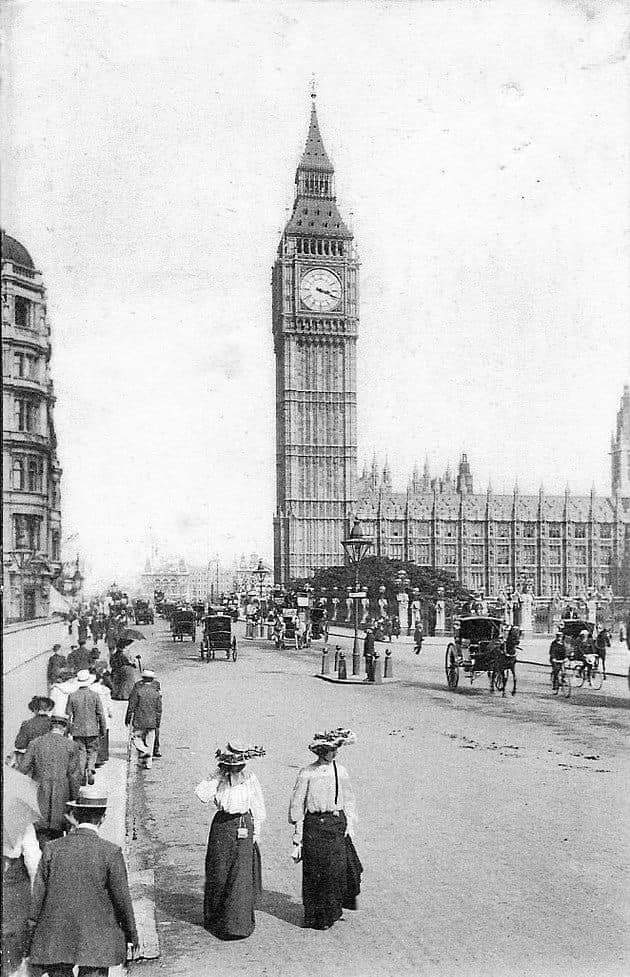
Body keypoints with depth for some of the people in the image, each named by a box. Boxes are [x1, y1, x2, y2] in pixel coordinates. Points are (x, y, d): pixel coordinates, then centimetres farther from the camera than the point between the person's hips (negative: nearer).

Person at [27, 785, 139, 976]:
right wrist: (132, 934, 7)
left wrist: (33, 928, 14)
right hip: (97, 943, -2)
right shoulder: (111, 852, -10)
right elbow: (122, 898, -5)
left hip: (55, 939, 2)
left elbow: (38, 894, 2)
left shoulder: (52, 849, -3)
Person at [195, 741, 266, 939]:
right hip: (221, 826, 1)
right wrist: (220, 774, -14)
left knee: (241, 876, -5)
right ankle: (215, 918, 27)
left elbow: (259, 809, 5)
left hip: (244, 827, -1)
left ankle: (237, 923, 3)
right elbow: (202, 795, -19)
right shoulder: (217, 777, -1)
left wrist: (255, 834, 2)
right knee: (218, 874, 8)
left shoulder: (250, 778, -2)